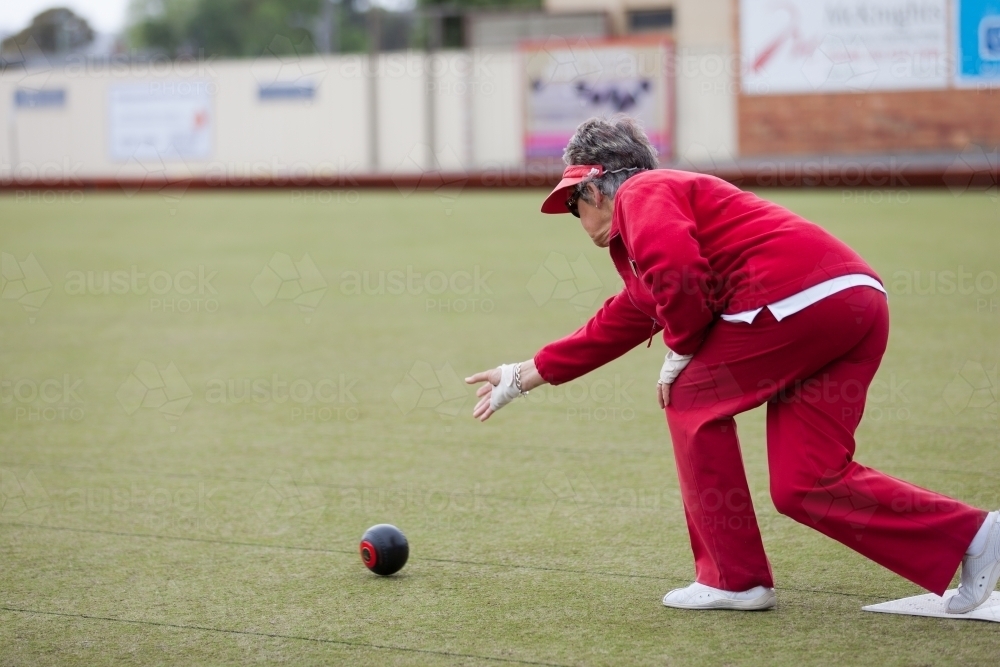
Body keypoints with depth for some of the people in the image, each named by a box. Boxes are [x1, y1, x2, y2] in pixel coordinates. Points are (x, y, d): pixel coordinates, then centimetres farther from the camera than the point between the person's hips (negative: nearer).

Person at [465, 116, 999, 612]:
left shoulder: (643, 193, 2)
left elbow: (679, 273, -17)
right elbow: (614, 327, 41)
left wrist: (679, 350, 0)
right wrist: (523, 376, 48)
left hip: (800, 297, -9)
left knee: (691, 399, 8)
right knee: (802, 486, 8)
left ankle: (733, 580, 10)